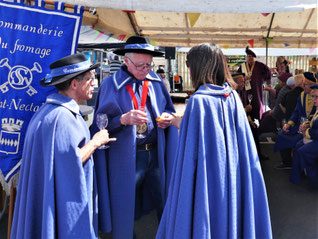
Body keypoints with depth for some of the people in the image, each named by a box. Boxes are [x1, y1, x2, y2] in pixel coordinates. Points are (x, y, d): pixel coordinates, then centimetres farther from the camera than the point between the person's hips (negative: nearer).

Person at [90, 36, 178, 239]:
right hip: (126, 157, -3)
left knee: (164, 199, 12)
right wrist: (124, 119, -27)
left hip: (157, 154, 4)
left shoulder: (156, 81, 7)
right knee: (124, 205, 6)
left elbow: (168, 108, 17)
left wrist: (167, 118, -5)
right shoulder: (111, 85, -5)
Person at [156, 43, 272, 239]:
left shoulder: (199, 101, -17)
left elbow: (192, 153, -18)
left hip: (208, 179, -6)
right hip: (233, 179, 6)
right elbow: (247, 148, 6)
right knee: (229, 219, 19)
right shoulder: (233, 96, 1)